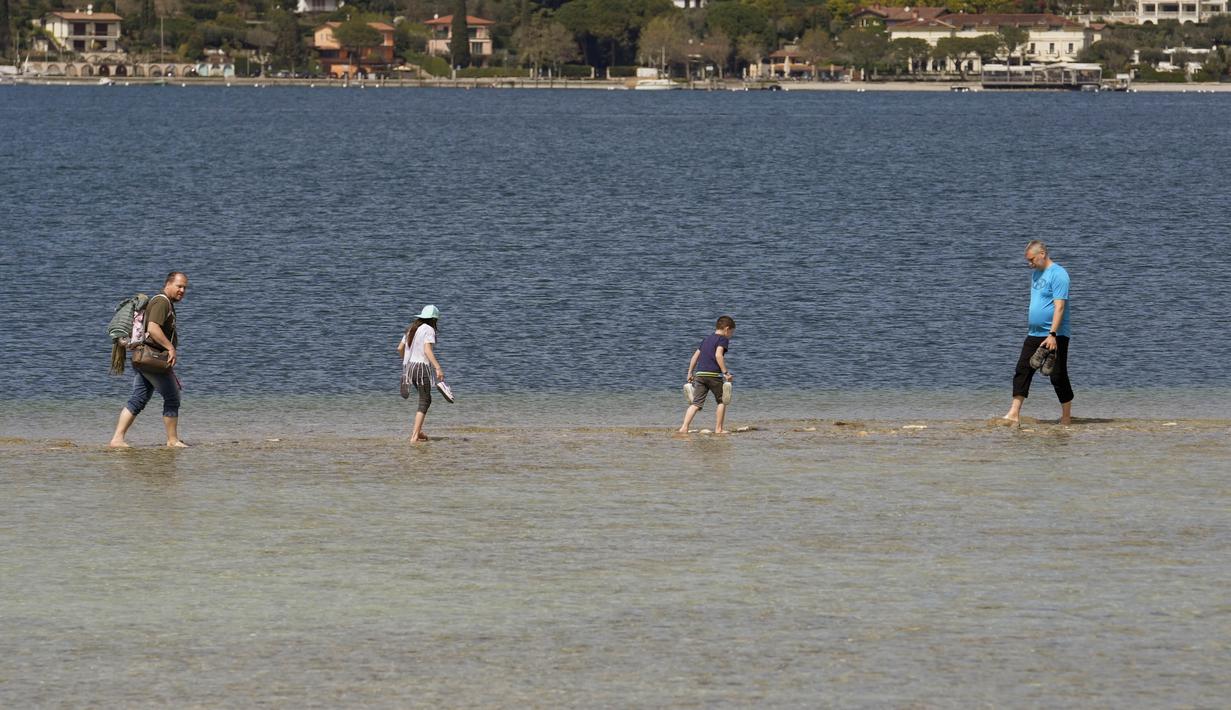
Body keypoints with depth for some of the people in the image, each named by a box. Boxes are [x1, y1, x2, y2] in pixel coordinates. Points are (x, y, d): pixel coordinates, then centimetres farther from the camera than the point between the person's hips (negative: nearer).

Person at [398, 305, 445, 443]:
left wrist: (406, 361, 36)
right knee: (424, 402, -3)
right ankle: (415, 436, -11)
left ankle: (417, 431, 17)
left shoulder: (412, 329, 14)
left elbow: (400, 348, 19)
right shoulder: (429, 330, -9)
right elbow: (427, 350, -22)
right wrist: (438, 368, -26)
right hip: (422, 367, -8)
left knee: (426, 399, 20)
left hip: (409, 366, 8)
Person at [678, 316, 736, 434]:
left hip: (699, 374, 6)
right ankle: (718, 428, 12)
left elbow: (695, 356, 23)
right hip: (713, 374, -6)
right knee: (721, 401, 12)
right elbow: (718, 355, -15)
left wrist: (690, 373, 27)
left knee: (696, 403, 0)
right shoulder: (723, 339, 2)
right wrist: (725, 373, -17)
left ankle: (684, 427, -15)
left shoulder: (707, 339, 24)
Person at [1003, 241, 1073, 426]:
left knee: (1058, 376, -2)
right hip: (1034, 334, 8)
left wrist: (1052, 334, -26)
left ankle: (1066, 417, 8)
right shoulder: (1036, 273, 15)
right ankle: (1014, 414, -3)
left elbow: (1059, 306, -20)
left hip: (1054, 336, -8)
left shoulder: (1058, 274, -13)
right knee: (1022, 371, 0)